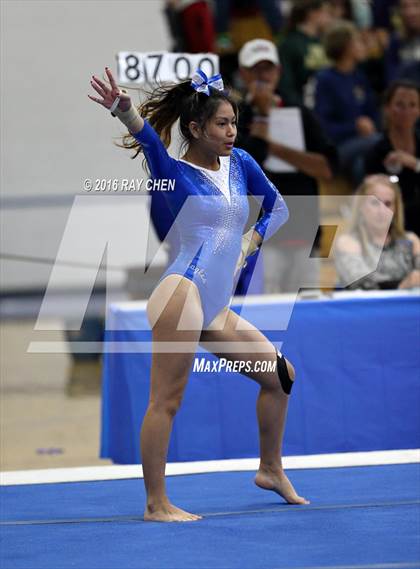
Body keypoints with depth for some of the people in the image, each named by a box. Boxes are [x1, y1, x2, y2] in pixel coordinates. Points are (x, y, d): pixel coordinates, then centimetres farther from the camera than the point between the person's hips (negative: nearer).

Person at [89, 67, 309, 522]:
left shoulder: (239, 163, 15)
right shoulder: (174, 172, -2)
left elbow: (277, 208, 28)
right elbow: (146, 136, -23)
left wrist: (247, 246, 13)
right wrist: (123, 111, -44)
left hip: (216, 309, 8)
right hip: (184, 291, -8)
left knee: (280, 374, 16)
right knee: (167, 400, -11)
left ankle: (270, 470, 31)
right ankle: (156, 504, -10)